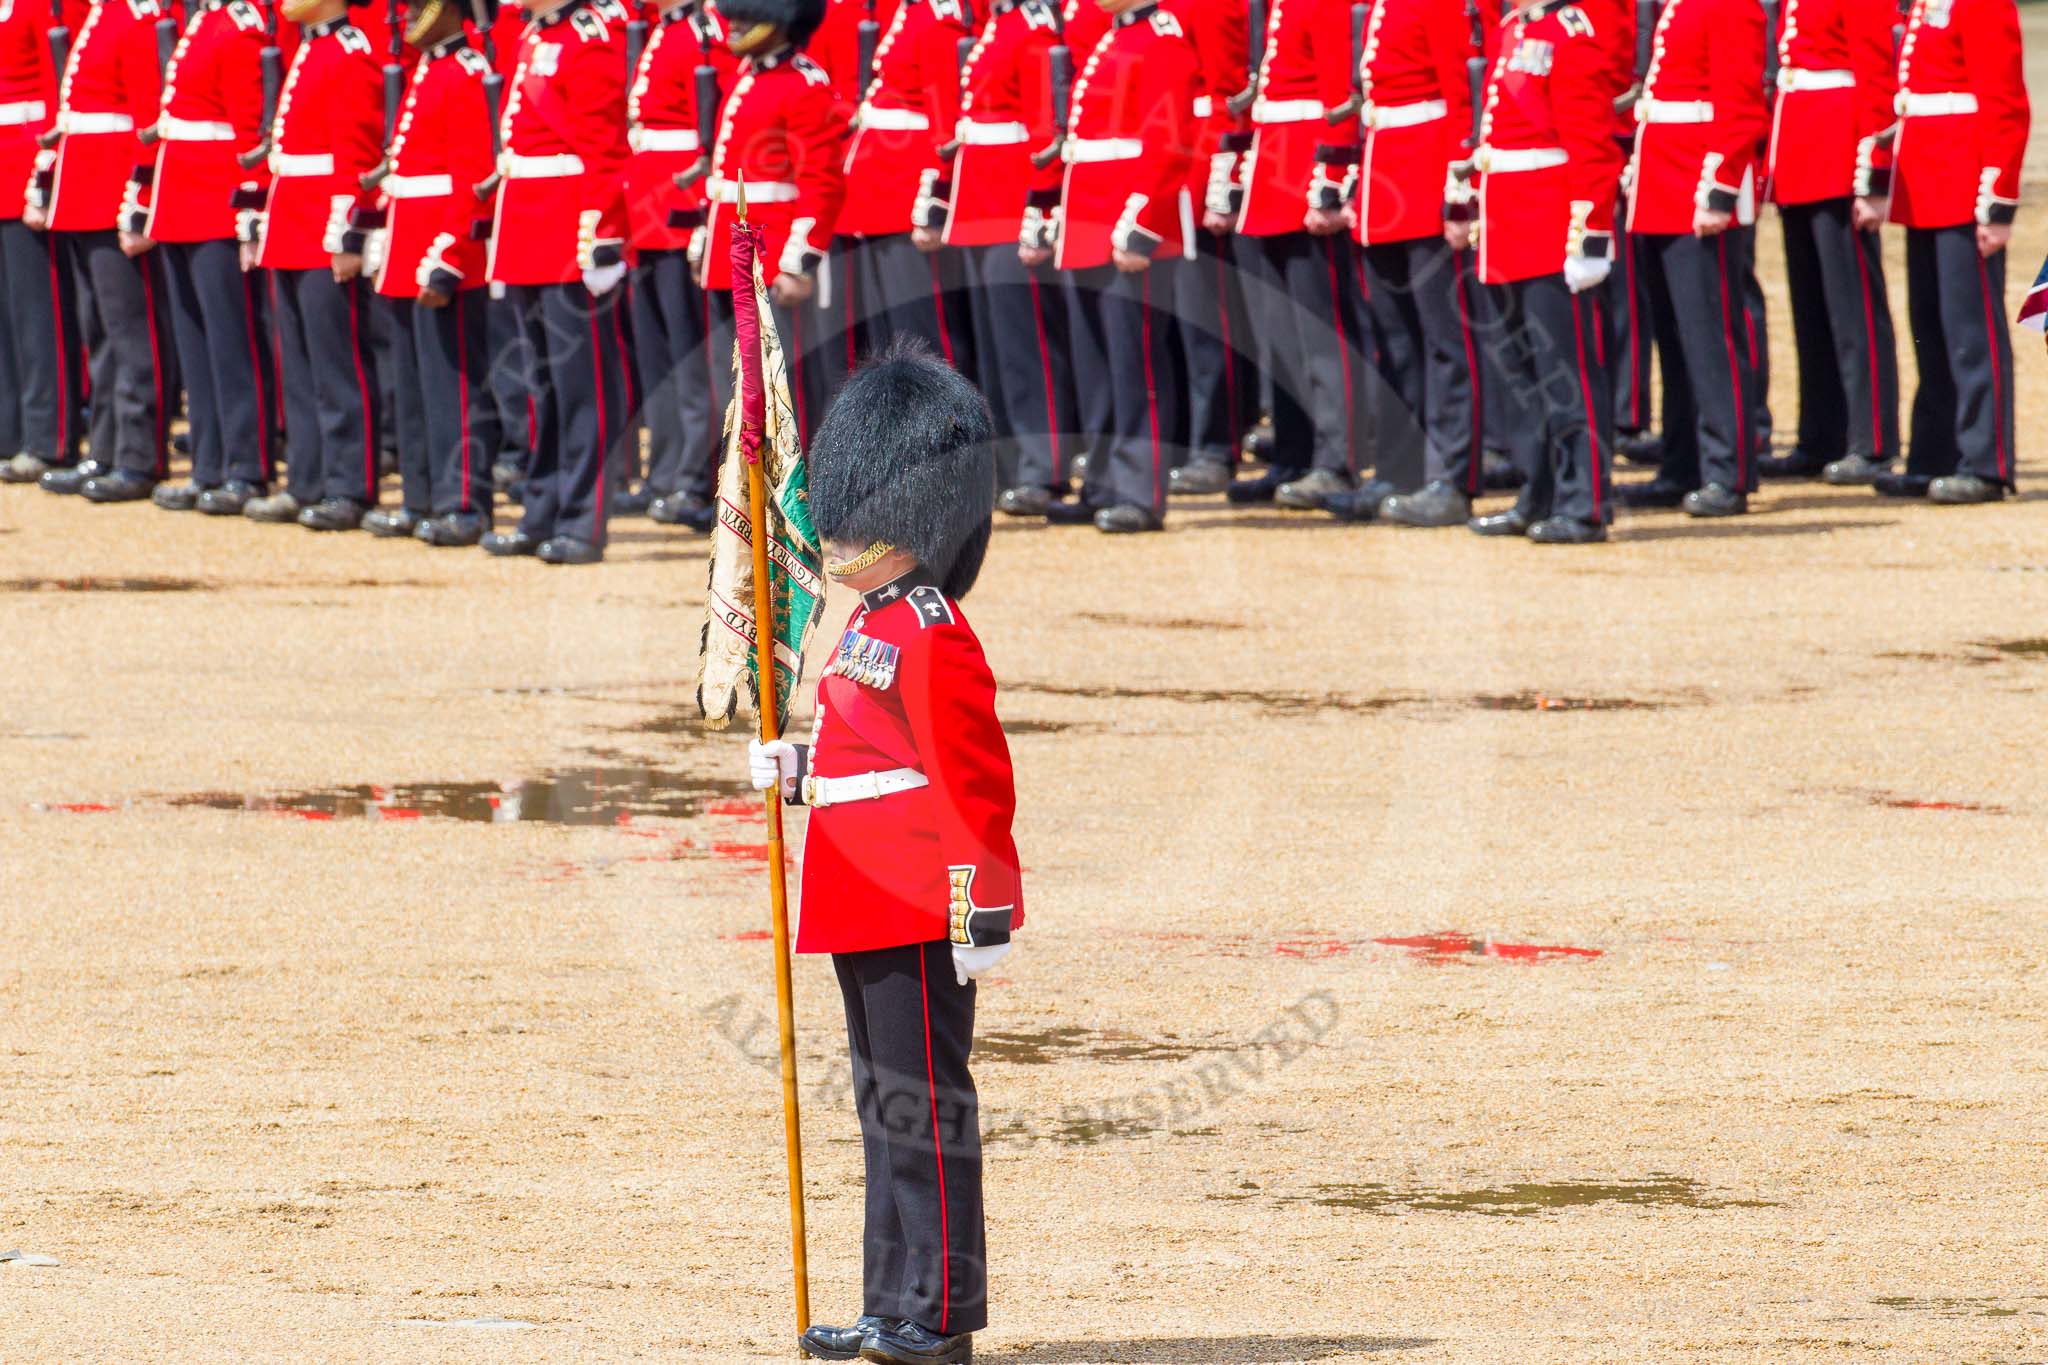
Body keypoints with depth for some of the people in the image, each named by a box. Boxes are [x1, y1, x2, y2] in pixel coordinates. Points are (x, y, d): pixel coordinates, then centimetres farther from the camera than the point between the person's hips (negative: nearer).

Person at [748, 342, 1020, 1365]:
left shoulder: (931, 639, -14)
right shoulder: (873, 628, 16)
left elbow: (973, 785, -17)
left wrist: (982, 916, -20)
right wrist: (796, 771, 12)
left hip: (921, 919, -10)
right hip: (869, 916, 10)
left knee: (924, 1103, -6)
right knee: (886, 1105, 13)